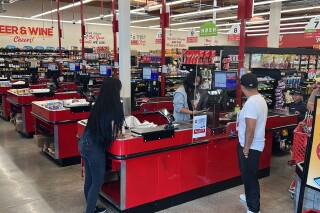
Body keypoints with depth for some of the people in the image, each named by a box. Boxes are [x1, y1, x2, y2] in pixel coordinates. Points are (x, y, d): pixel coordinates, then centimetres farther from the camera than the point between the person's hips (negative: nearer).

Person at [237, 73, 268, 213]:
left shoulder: (251, 102, -24)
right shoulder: (260, 99, 7)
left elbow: (250, 128, -26)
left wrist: (246, 148, -19)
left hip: (251, 146, -10)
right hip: (255, 145, 10)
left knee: (249, 176, 2)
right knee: (248, 174, 25)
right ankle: (250, 196, 43)